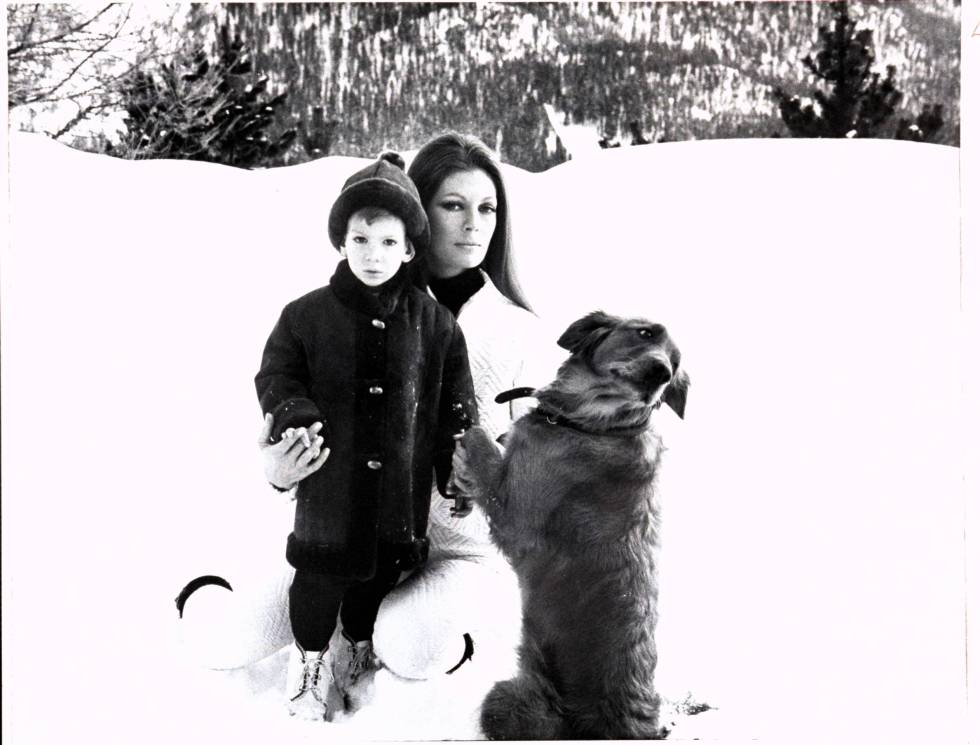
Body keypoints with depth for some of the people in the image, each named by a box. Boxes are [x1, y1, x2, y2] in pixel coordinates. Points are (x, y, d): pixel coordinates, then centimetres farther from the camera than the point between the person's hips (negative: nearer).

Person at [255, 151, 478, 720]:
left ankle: (359, 651, 38)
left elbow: (456, 404, 4)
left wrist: (461, 469, 1)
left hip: (403, 483, 2)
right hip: (331, 479, -2)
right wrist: (294, 419, -17)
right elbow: (277, 375, 1)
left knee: (381, 572, 16)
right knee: (321, 572, 8)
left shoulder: (434, 322, -1)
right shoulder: (309, 315, -6)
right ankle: (309, 658, 29)